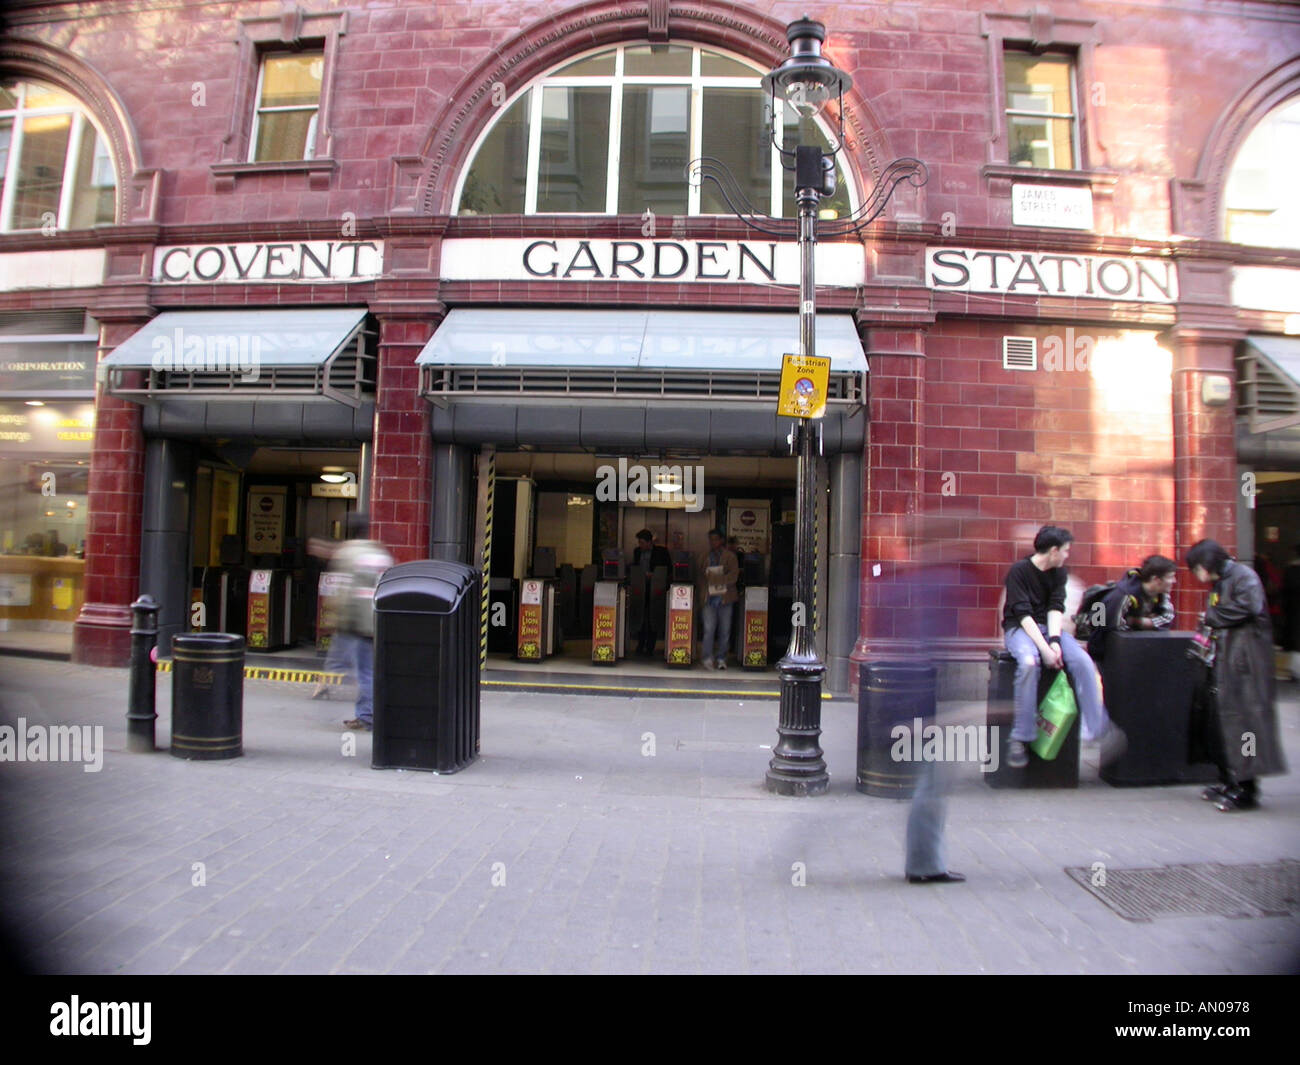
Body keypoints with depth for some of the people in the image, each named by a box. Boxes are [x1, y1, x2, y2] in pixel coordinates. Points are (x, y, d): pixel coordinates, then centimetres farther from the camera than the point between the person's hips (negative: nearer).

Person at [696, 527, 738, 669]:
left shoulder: (730, 556, 6)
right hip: (708, 598, 0)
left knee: (725, 631, 4)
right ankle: (707, 658, -7)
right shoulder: (703, 556, 13)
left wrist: (717, 578, -15)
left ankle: (721, 659, 16)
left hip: (724, 598, 0)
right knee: (709, 629, -11)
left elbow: (733, 576, -5)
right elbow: (698, 575, 14)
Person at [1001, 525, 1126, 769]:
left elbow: (1056, 608, -1)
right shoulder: (1019, 570, -10)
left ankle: (1099, 729, -19)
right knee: (1029, 662, -37)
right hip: (1020, 628, -5)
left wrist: (1055, 641, -19)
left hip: (1050, 627, 5)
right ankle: (1020, 738, -29)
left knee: (1083, 662, -23)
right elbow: (1023, 614, -17)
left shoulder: (1059, 573, 9)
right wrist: (1045, 648, -26)